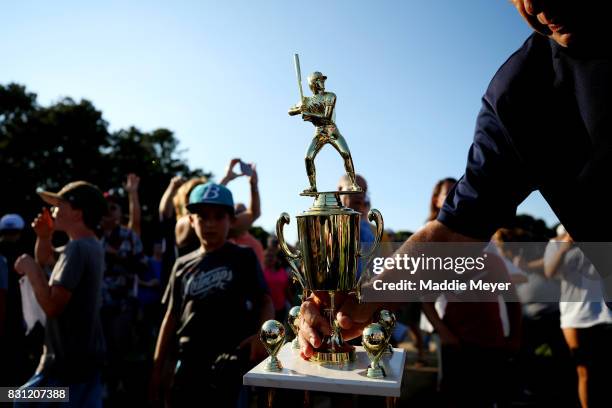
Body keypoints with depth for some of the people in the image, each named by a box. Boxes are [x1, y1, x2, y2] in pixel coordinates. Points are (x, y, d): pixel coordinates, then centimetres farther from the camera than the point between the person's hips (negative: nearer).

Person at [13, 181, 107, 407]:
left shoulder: (77, 248, -22)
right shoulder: (91, 245, 9)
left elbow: (52, 306, -27)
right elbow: (45, 259, 26)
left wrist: (30, 269, -16)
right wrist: (44, 236, 7)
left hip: (68, 360, -9)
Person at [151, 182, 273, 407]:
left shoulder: (244, 258, 1)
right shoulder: (183, 265, 10)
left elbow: (266, 302, 0)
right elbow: (172, 317, 13)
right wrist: (157, 368, 11)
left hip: (233, 358, -4)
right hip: (190, 360, 4)